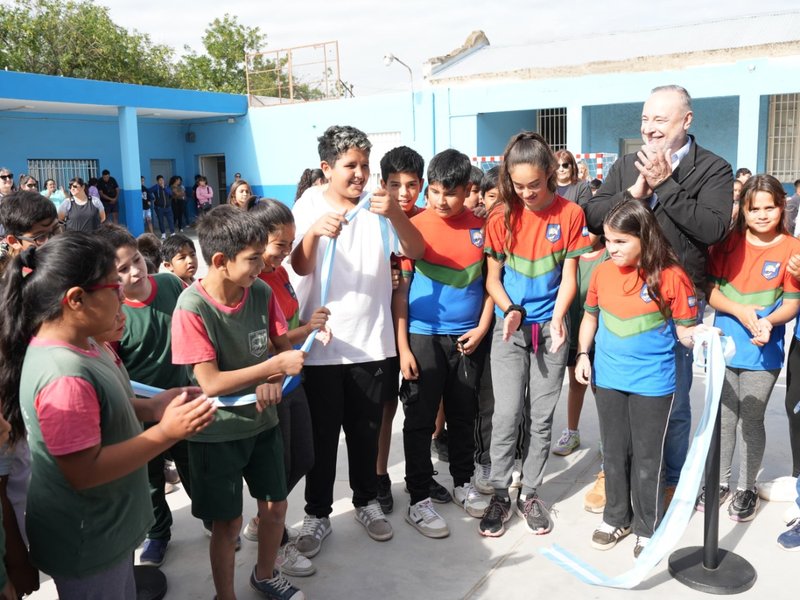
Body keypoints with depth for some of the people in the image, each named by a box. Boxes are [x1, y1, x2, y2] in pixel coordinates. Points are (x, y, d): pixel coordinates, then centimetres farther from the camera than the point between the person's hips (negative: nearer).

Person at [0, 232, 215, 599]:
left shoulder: (80, 342, -3)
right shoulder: (64, 375, -33)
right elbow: (84, 472, -29)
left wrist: (149, 408, -3)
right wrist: (166, 433, -28)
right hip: (85, 545, -9)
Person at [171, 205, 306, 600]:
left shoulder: (262, 292, -9)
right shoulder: (192, 308, -23)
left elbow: (284, 345, 2)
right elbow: (210, 383, -24)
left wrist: (273, 380, -20)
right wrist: (276, 366, -27)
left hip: (262, 422, 5)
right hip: (217, 433, -5)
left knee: (275, 505, 18)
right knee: (228, 522, 8)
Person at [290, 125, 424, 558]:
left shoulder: (377, 206, 2)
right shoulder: (309, 206, -4)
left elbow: (416, 251, -8)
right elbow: (299, 268, -14)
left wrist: (396, 215, -26)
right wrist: (313, 232, -35)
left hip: (371, 342, 2)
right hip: (322, 343, -2)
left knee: (366, 430, 15)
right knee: (322, 434, 8)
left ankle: (366, 501, 34)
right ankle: (317, 513, 23)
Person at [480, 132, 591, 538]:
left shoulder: (570, 214, -3)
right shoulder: (501, 218, -1)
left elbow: (568, 276, -2)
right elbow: (492, 279, 2)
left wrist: (557, 318, -17)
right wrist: (510, 311, -15)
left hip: (550, 327, 0)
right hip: (509, 328, 0)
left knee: (542, 416, 6)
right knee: (507, 414, -4)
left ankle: (530, 492, 22)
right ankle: (499, 494, 12)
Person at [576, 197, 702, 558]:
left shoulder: (671, 276, -14)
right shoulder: (602, 272, -2)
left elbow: (685, 330, -8)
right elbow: (591, 316, 12)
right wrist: (583, 355, 4)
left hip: (652, 382, -4)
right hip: (608, 379, 4)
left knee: (647, 457, 9)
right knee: (614, 452, 17)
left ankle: (649, 528, 27)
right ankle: (617, 518, 35)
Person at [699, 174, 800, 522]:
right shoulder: (729, 242, -2)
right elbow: (710, 291, -3)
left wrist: (769, 321, -25)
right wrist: (739, 311, -19)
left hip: (763, 351, -2)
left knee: (751, 418, 7)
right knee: (723, 416, 12)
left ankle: (747, 487, 23)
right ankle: (720, 481, 27)